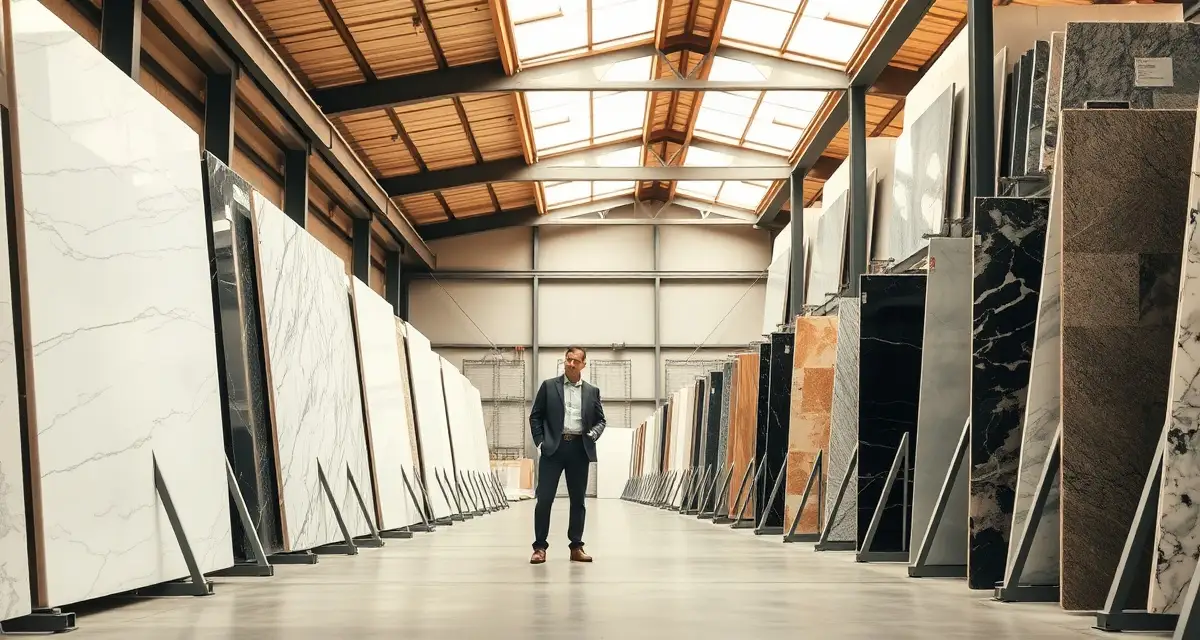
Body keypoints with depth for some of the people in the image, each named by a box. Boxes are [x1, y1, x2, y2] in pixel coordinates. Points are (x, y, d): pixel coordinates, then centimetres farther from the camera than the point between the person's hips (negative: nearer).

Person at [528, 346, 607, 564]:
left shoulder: (592, 391, 12)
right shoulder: (548, 386, 6)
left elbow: (600, 420, 16)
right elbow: (535, 416, 7)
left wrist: (593, 434, -3)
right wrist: (540, 441, -3)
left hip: (579, 449, 2)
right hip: (553, 447, -2)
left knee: (578, 500, 6)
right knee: (544, 498, -5)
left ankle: (576, 547, 13)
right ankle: (540, 547, 1)